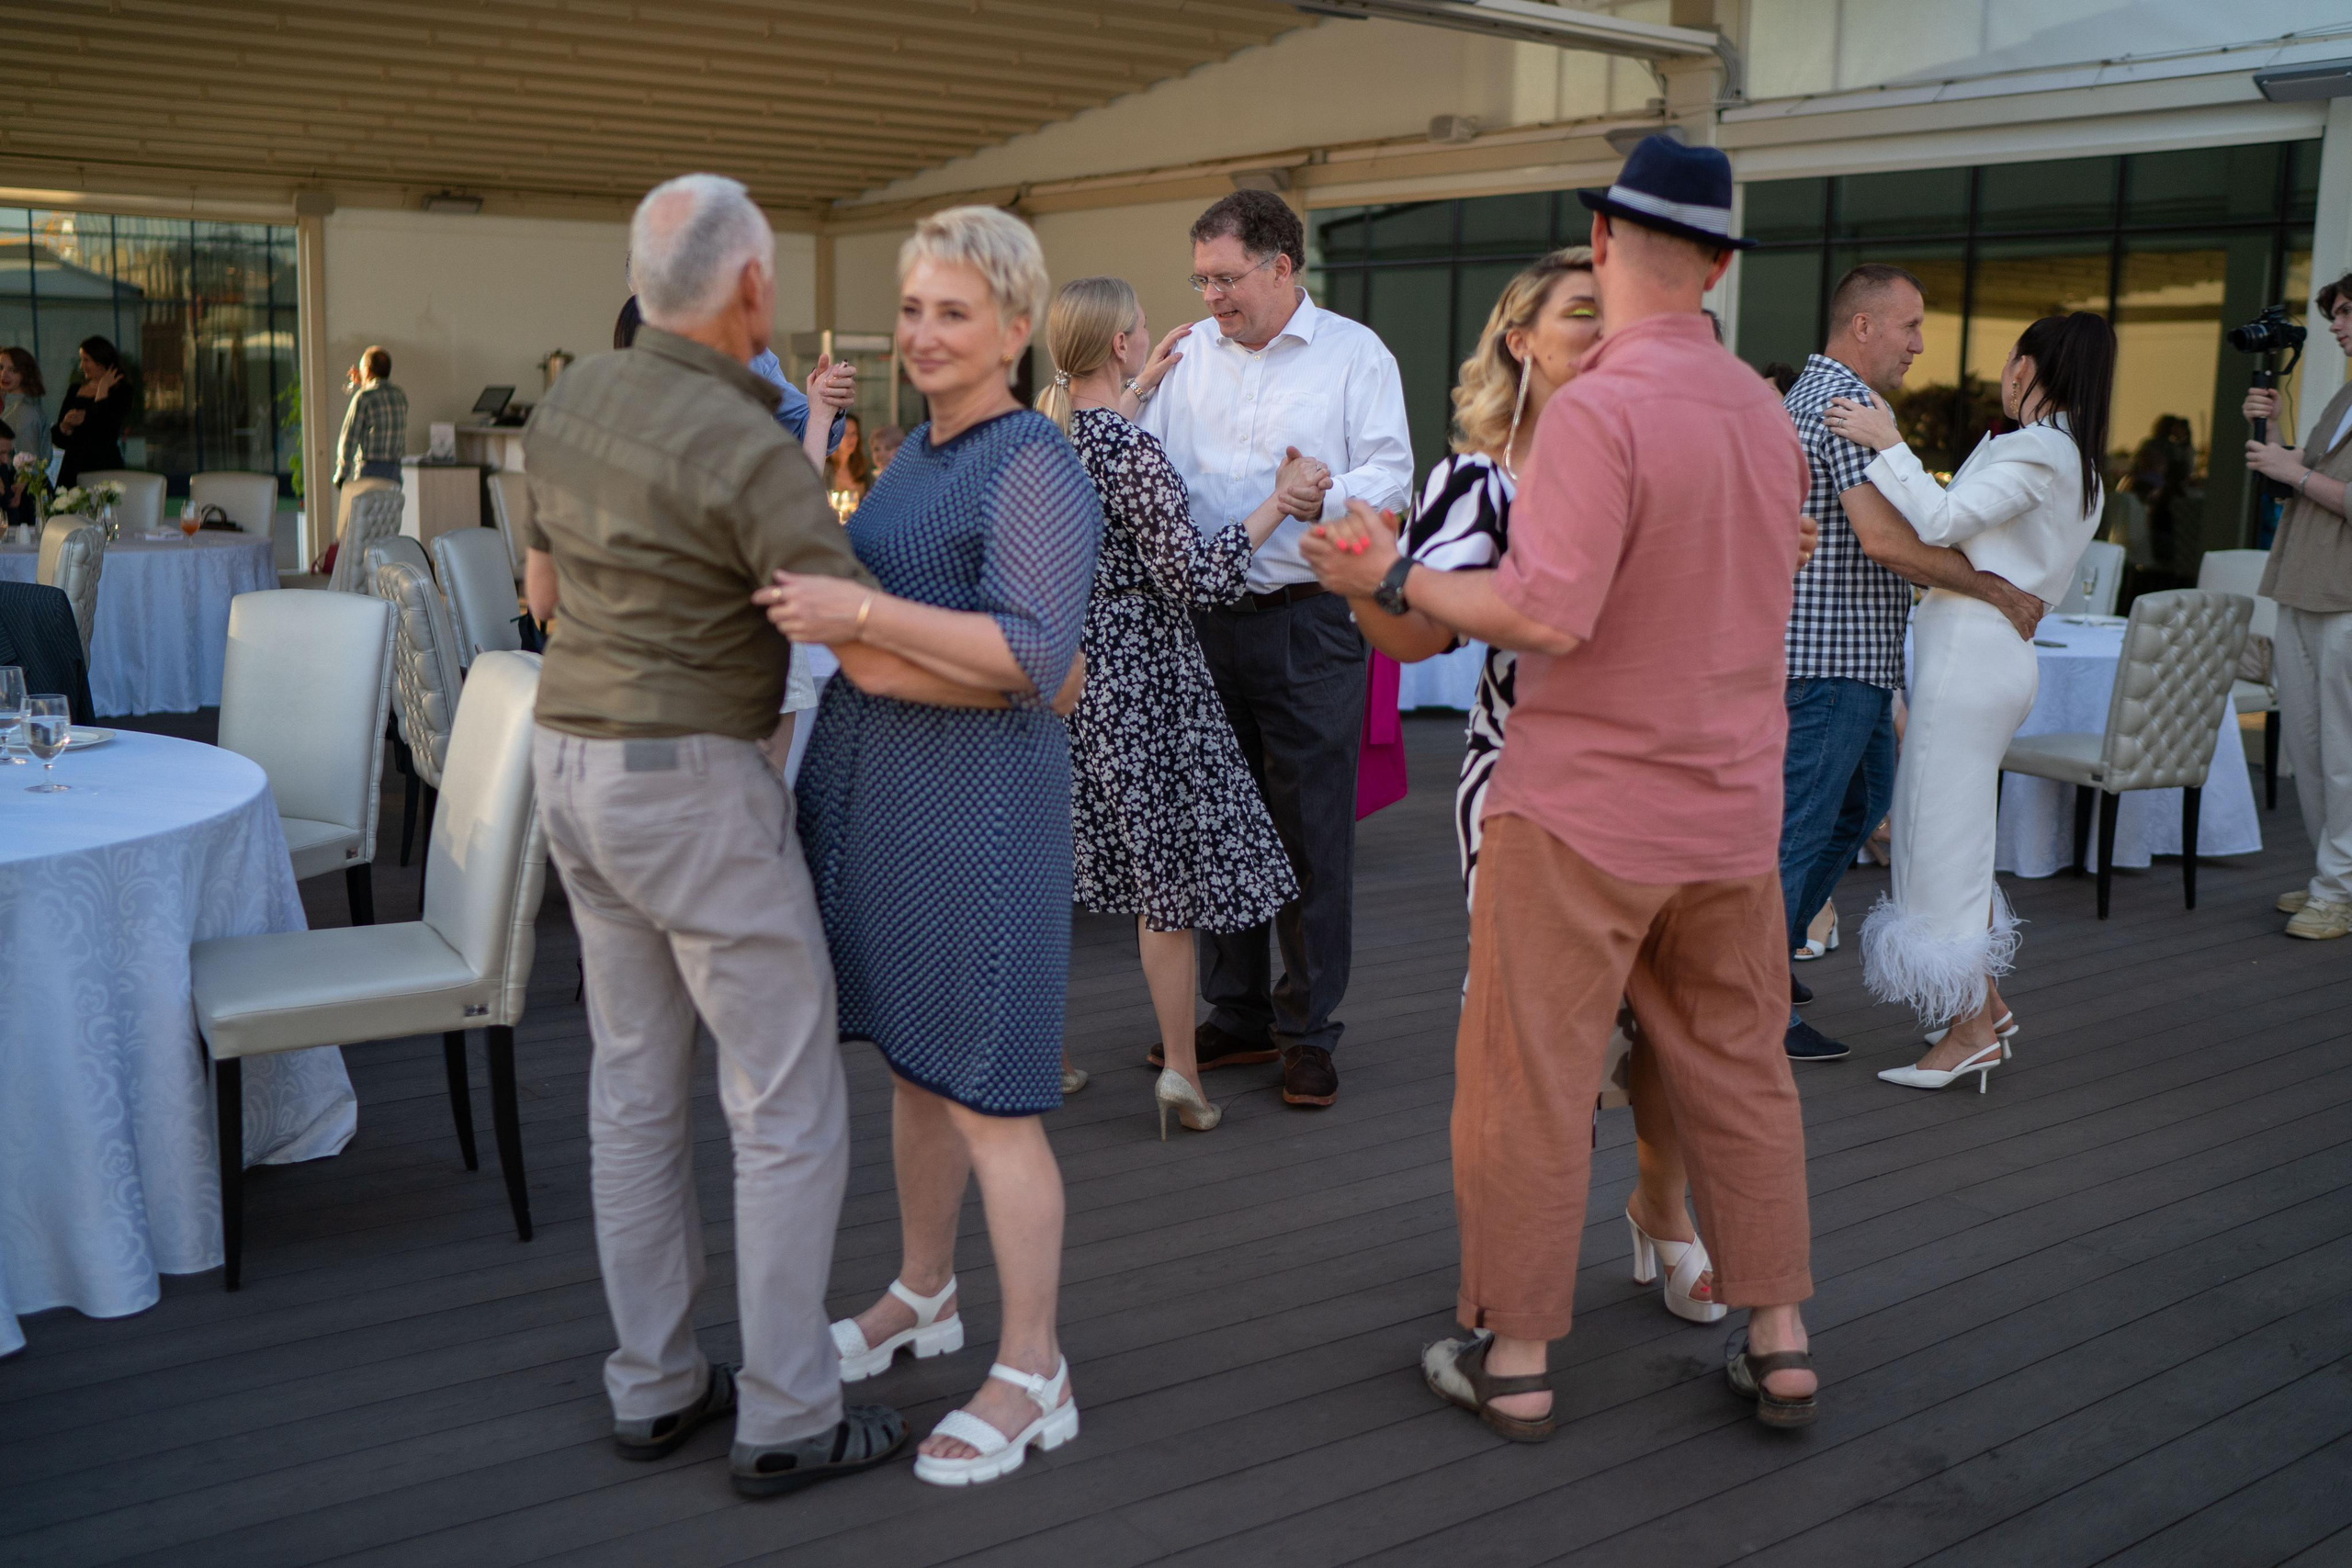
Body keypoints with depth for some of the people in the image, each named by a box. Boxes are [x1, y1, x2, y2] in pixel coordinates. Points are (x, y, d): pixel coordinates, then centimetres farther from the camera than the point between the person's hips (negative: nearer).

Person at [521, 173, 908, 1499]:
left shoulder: (574, 400, 5)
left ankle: (655, 1386, 27)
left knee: (636, 1084, 15)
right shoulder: (746, 450, -21)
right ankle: (788, 1419, 11)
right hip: (696, 782, -8)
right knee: (790, 1102, 2)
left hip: (575, 759, 9)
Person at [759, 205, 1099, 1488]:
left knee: (985, 1094, -1)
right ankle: (922, 1295, 38)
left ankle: (1033, 1379, 13)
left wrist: (859, 612, -29)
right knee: (913, 1059, 20)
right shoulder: (917, 456, 14)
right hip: (873, 784, 9)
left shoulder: (1035, 470, -14)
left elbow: (1035, 655, -25)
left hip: (975, 794, -9)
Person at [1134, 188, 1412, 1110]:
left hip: (1308, 622, -4)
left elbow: (1391, 474, -7)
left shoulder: (1356, 354, 1)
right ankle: (1237, 1016, 24)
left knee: (1312, 830, -1)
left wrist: (1328, 498, -25)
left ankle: (1308, 1031, 10)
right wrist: (1134, 395, -4)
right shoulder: (1189, 355, 14)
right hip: (1204, 617, 5)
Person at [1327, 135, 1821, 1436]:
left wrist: (1405, 580, -11)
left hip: (1582, 808, -7)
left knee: (1530, 1082, 5)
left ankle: (1514, 1357, 15)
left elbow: (1550, 610, -26)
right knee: (1738, 1068, 16)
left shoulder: (1598, 408, -18)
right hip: (1733, 803, 7)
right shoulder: (1765, 408, 6)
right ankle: (1778, 1341, 25)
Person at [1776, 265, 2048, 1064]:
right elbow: (1883, 538, -25)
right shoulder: (1849, 404, -16)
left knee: (1861, 802, 21)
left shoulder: (1808, 392, 18)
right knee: (1800, 824, -5)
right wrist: (1997, 590, -18)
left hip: (1853, 655, 11)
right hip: (1832, 655, -11)